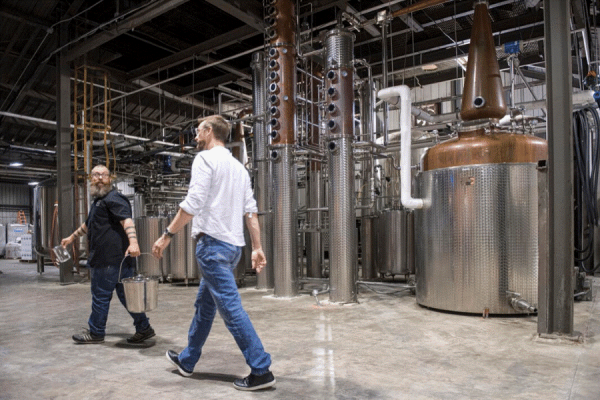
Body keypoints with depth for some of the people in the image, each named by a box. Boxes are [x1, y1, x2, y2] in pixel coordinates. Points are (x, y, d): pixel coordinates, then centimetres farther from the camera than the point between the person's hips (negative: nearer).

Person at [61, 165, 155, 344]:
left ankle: (96, 333, 17)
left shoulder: (113, 198, -9)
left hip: (109, 258, -10)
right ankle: (144, 328, 14)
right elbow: (88, 224, 39)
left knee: (100, 295, 3)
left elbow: (127, 220, -25)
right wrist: (72, 237, 45)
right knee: (125, 294, 10)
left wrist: (133, 241, -39)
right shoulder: (98, 201, 24)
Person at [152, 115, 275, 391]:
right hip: (233, 244, 9)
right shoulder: (238, 166, 18)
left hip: (212, 242, -9)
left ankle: (261, 371, -2)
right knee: (204, 304, 19)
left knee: (231, 308, -6)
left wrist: (167, 235, -12)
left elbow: (193, 203, -17)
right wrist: (257, 248, 11)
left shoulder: (206, 158, -5)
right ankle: (187, 360, 34)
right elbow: (250, 211, 12)